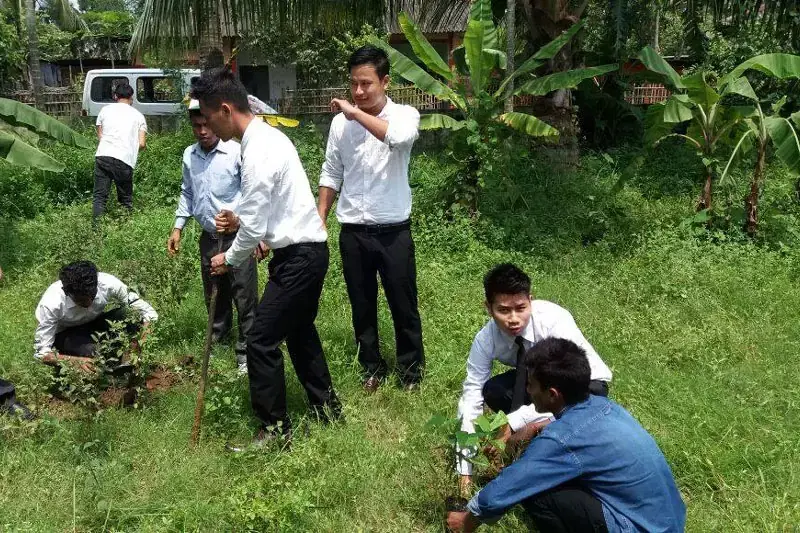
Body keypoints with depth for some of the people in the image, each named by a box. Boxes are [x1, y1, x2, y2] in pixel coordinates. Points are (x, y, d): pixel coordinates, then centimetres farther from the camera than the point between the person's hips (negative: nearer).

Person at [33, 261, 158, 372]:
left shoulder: (108, 283, -31)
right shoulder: (51, 304, -35)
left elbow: (149, 313, -24)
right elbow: (40, 352, -27)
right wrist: (75, 361, -44)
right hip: (66, 333, -3)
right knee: (90, 352, -36)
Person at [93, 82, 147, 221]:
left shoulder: (106, 109, 18)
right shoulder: (138, 116, 15)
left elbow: (100, 135, 18)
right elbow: (142, 144, 7)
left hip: (102, 156, 1)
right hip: (124, 160, -1)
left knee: (99, 197, 3)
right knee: (126, 200, 12)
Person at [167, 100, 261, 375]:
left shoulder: (236, 152, -13)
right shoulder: (189, 156, 7)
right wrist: (177, 228, 17)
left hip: (238, 236, -6)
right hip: (209, 237, 6)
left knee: (244, 295, -2)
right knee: (214, 293, 19)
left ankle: (246, 350, 9)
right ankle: (217, 334, 38)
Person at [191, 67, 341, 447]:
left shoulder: (258, 151, -22)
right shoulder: (268, 135, 9)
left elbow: (254, 229, -20)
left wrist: (229, 259, -3)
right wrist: (239, 218, 5)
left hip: (298, 255, -10)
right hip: (307, 248, 10)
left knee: (262, 340, -4)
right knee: (299, 331, 22)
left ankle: (275, 430, 8)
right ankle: (326, 408, 35)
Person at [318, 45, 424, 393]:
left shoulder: (405, 115, -7)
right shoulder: (341, 122, 2)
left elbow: (398, 137, -32)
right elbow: (331, 174, 10)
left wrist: (355, 112, -24)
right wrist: (320, 220, 7)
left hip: (393, 230, -3)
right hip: (352, 231, 3)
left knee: (403, 305, 8)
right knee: (362, 307, 13)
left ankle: (411, 369, 26)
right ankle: (372, 367, 30)